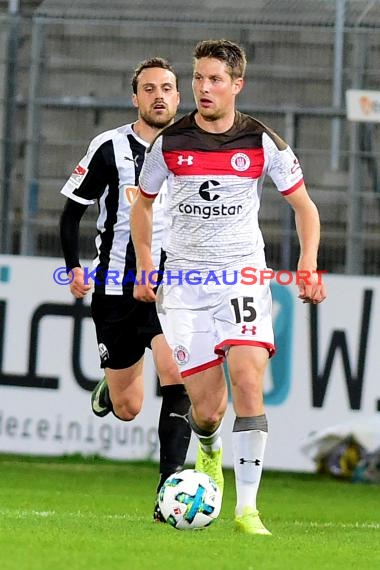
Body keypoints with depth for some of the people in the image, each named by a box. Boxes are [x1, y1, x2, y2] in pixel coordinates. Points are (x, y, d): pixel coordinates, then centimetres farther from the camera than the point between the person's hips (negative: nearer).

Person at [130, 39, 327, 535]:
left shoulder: (263, 143, -3)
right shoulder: (169, 142, 0)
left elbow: (304, 205, 8)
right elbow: (143, 203, 17)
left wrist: (308, 265, -5)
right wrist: (145, 267, 10)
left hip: (243, 275, -1)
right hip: (184, 279, 1)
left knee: (248, 380, -21)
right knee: (207, 407, -2)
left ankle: (247, 508, -17)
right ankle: (209, 452, 38)